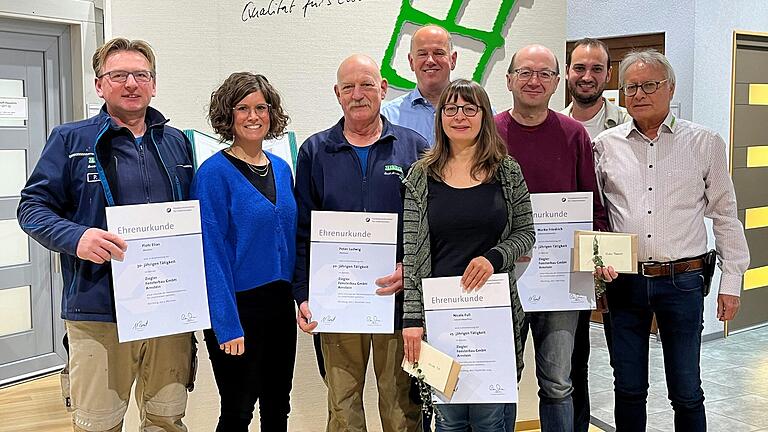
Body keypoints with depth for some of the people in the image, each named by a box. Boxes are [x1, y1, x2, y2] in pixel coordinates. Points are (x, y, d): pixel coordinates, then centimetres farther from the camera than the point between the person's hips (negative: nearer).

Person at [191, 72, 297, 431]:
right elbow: (211, 252, -15)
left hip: (280, 304, 6)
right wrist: (227, 324, -18)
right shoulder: (214, 173, -11)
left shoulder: (282, 169, 8)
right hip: (238, 307, -6)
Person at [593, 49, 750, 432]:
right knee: (629, 388, 12)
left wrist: (731, 281, 3)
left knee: (686, 392, 7)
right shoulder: (605, 145, 5)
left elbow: (724, 215, 5)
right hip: (623, 281, 1)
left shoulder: (704, 143, 2)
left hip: (682, 281, -1)